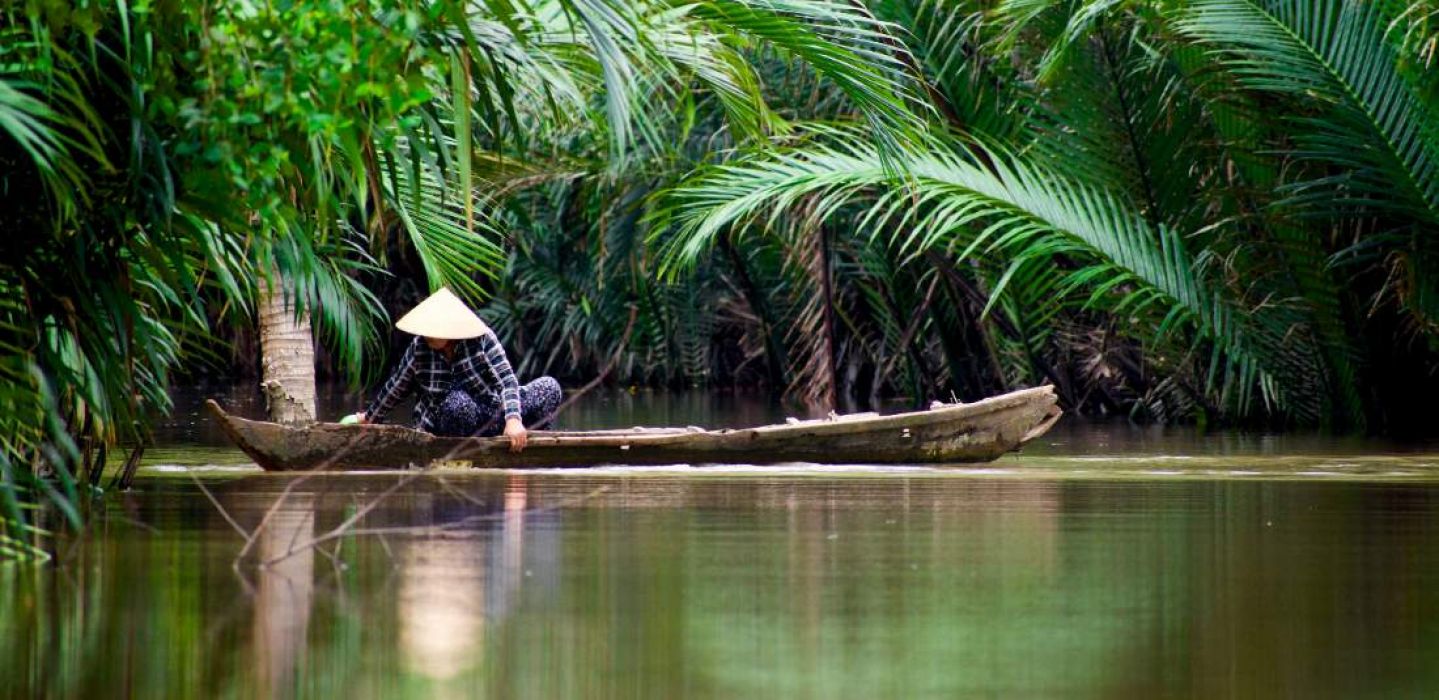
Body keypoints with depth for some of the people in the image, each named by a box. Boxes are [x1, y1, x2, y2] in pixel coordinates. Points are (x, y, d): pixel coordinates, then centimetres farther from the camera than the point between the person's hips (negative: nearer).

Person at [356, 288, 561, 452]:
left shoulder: (482, 339, -15)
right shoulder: (419, 348, -10)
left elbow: (507, 381, -24)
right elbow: (395, 388, 5)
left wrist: (513, 420, -39)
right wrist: (370, 417, 18)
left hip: (492, 418, 0)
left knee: (549, 387, -19)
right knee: (457, 402, -39)